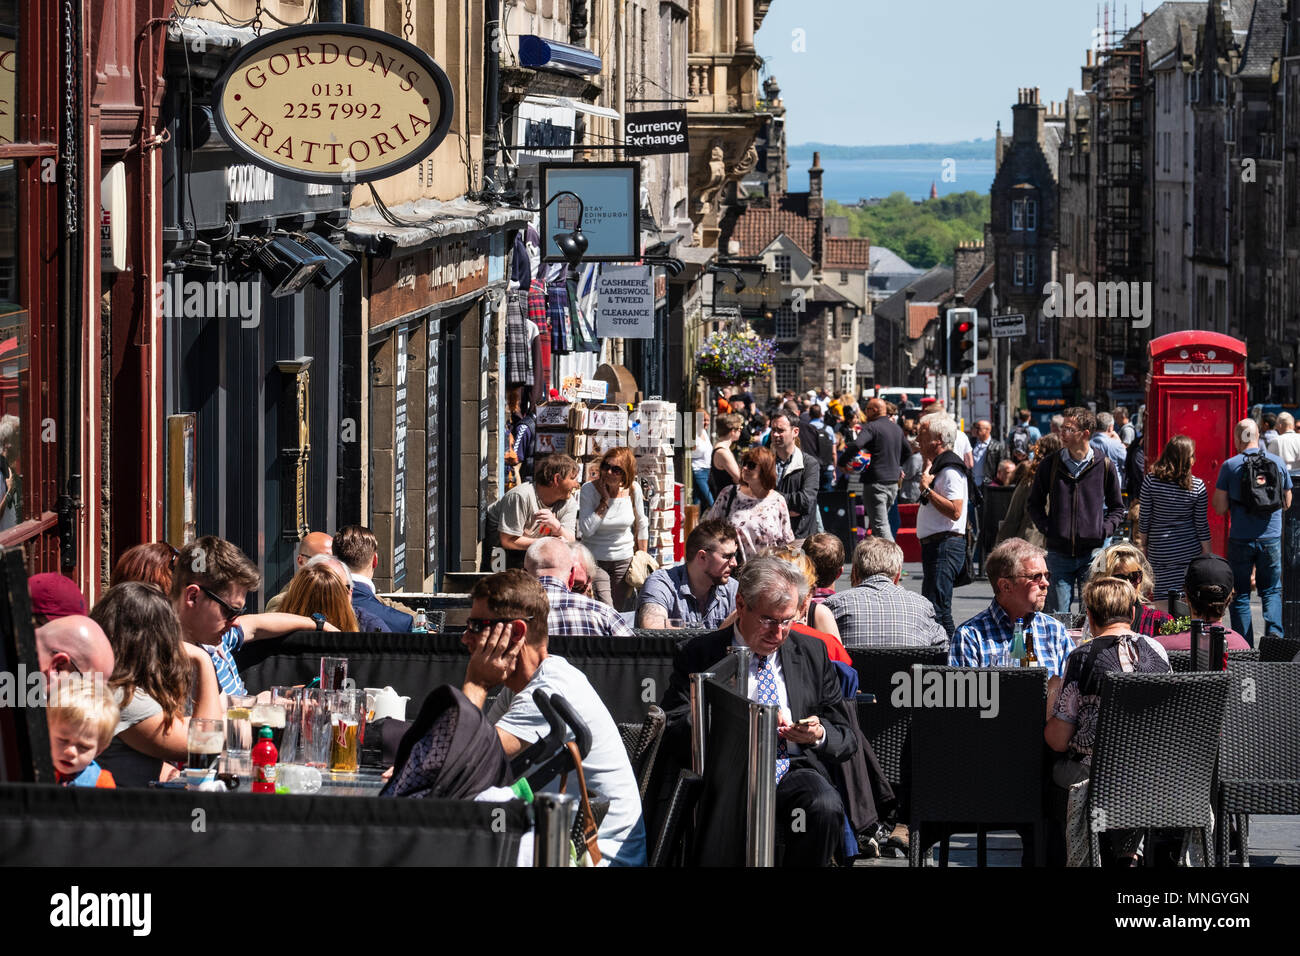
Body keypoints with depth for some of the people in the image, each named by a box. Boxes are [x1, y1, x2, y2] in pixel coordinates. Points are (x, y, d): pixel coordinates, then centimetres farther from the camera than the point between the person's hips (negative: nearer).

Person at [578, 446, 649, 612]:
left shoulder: (633, 489, -6)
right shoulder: (589, 489, -14)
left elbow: (641, 526, 9)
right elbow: (586, 530, -22)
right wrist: (605, 500, -22)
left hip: (625, 561, 3)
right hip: (595, 560, -3)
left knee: (620, 610, 6)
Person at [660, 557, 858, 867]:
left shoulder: (812, 653, 16)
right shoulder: (697, 655, 8)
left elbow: (847, 740, 18)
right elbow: (672, 734, -2)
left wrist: (819, 734, -7)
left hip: (795, 772, 3)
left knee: (825, 806, -32)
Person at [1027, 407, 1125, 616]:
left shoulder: (1104, 466, 2)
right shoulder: (1051, 465, 4)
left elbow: (1117, 508, 13)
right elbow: (1034, 503, 15)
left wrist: (1104, 530, -4)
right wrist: (1046, 528, -1)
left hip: (1092, 552, -1)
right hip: (1059, 553, 1)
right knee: (1058, 616, 0)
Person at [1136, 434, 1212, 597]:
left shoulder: (1151, 481, -9)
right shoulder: (1198, 486, -8)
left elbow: (1144, 518, -2)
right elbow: (1202, 524, -2)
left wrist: (1143, 544, 12)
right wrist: (1207, 554, 9)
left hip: (1160, 551, 0)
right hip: (1190, 551, 0)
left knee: (1163, 597, 3)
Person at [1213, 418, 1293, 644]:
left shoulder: (1229, 466, -8)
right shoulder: (1277, 463, 0)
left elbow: (1220, 508, -6)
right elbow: (1287, 503, 11)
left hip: (1241, 539, -2)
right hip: (1271, 538, 2)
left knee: (1240, 593, 9)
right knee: (1271, 590, 14)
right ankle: (1274, 633, -9)